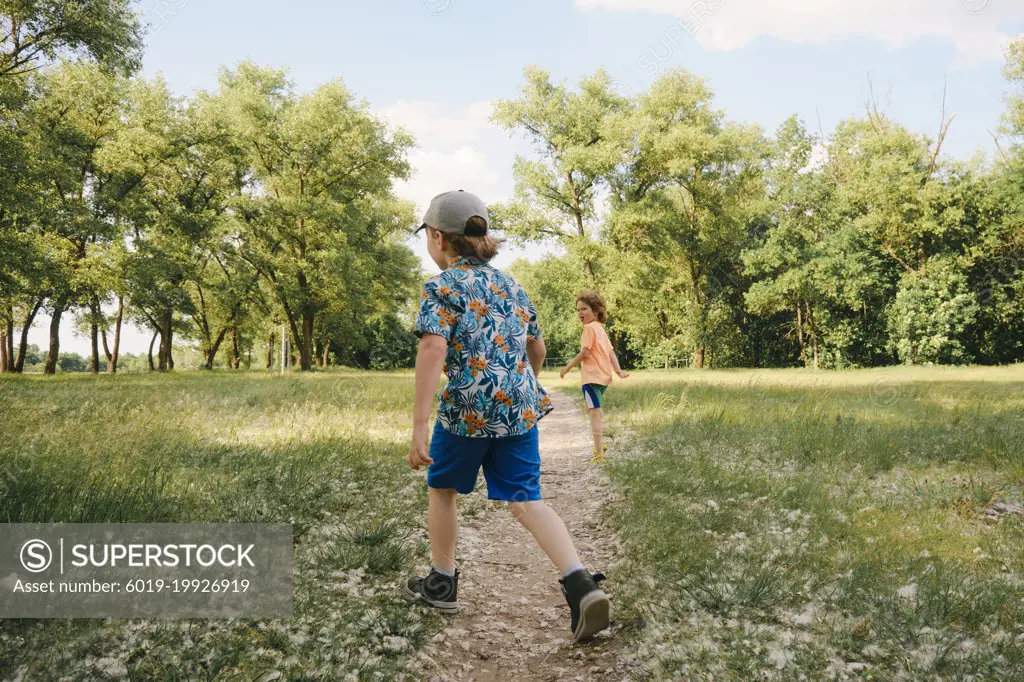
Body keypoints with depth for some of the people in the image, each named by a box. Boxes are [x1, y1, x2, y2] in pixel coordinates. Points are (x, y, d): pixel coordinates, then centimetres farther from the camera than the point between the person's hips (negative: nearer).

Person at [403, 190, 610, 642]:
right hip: (521, 408, 5)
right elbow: (537, 348, 23)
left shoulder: (441, 287, -5)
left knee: (441, 489, 19)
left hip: (467, 408, -5)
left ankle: (442, 583, 31)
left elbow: (433, 350, -21)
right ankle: (581, 584, -12)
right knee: (525, 501, 6)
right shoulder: (509, 285, 15)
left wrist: (420, 424, -24)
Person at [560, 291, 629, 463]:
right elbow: (611, 352, 13)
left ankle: (599, 454, -21)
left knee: (594, 412, -14)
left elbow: (584, 353, -16)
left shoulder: (589, 328, -11)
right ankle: (600, 444, 42)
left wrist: (568, 367, -8)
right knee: (594, 410, 27)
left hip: (592, 377, -10)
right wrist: (618, 370, 8)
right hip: (604, 376, 10)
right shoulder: (601, 329, 18)